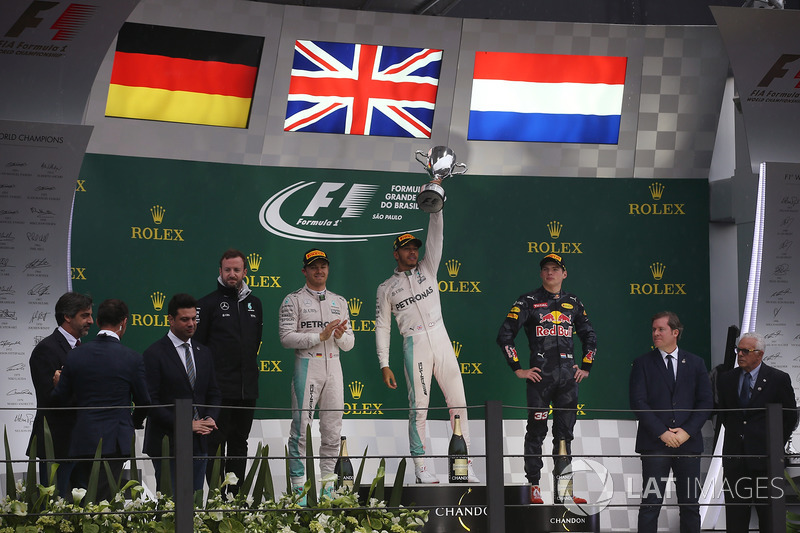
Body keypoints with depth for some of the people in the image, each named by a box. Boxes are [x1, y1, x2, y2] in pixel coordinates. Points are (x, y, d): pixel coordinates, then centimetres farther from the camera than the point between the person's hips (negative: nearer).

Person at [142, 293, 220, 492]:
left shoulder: (203, 353, 14)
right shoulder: (154, 354, -6)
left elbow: (213, 394, 18)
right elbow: (150, 402, -11)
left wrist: (209, 418, -4)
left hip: (198, 444, 6)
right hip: (167, 444, -6)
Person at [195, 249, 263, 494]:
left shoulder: (254, 303, 14)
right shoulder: (209, 303, -3)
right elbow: (197, 343, -5)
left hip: (247, 388, 6)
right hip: (219, 388, -5)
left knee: (239, 444, 10)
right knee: (216, 443, -4)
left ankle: (236, 496, 15)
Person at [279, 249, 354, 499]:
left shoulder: (339, 302, 16)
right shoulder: (293, 300, 2)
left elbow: (349, 343, 14)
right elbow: (286, 337, -9)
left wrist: (341, 336, -9)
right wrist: (320, 336, -15)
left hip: (333, 367, 5)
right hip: (306, 366, -5)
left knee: (332, 430, 5)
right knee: (301, 427, -6)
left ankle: (327, 483, 11)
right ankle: (298, 486, -4)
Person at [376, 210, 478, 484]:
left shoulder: (427, 269, 15)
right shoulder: (387, 288, 9)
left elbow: (436, 237, 4)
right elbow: (382, 327, 6)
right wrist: (384, 364, -1)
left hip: (441, 340, 2)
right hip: (414, 345, -2)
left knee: (458, 402, -2)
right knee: (419, 406, -4)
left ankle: (465, 464, 1)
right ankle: (420, 466, 1)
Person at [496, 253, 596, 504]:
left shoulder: (573, 303, 12)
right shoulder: (528, 302, 0)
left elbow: (589, 336, 24)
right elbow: (505, 335, -2)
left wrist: (586, 367, 15)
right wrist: (518, 369, -4)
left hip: (568, 377, 4)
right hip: (540, 376, -4)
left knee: (565, 433, 7)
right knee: (536, 431, -2)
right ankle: (534, 486, 3)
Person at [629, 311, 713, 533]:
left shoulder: (695, 363, 10)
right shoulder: (643, 363, 5)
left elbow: (706, 402, 6)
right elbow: (638, 402, -3)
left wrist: (686, 431, -7)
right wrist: (662, 432, -12)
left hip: (688, 442, 2)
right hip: (655, 444, -2)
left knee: (690, 505, 4)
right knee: (650, 504, -4)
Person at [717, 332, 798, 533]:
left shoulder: (778, 379, -3)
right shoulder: (726, 380, 9)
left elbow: (790, 417, 3)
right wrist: (735, 436, 11)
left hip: (765, 456, -4)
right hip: (734, 456, 4)